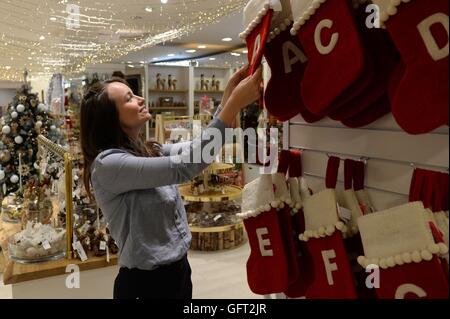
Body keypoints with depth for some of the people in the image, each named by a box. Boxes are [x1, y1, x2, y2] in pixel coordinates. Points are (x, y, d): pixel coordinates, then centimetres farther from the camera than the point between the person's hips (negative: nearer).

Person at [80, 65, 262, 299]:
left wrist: (228, 98, -9)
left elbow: (197, 149, 2)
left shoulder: (147, 152, 4)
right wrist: (235, 104, -30)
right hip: (146, 281, -8)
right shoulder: (107, 164, -21)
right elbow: (182, 167, -30)